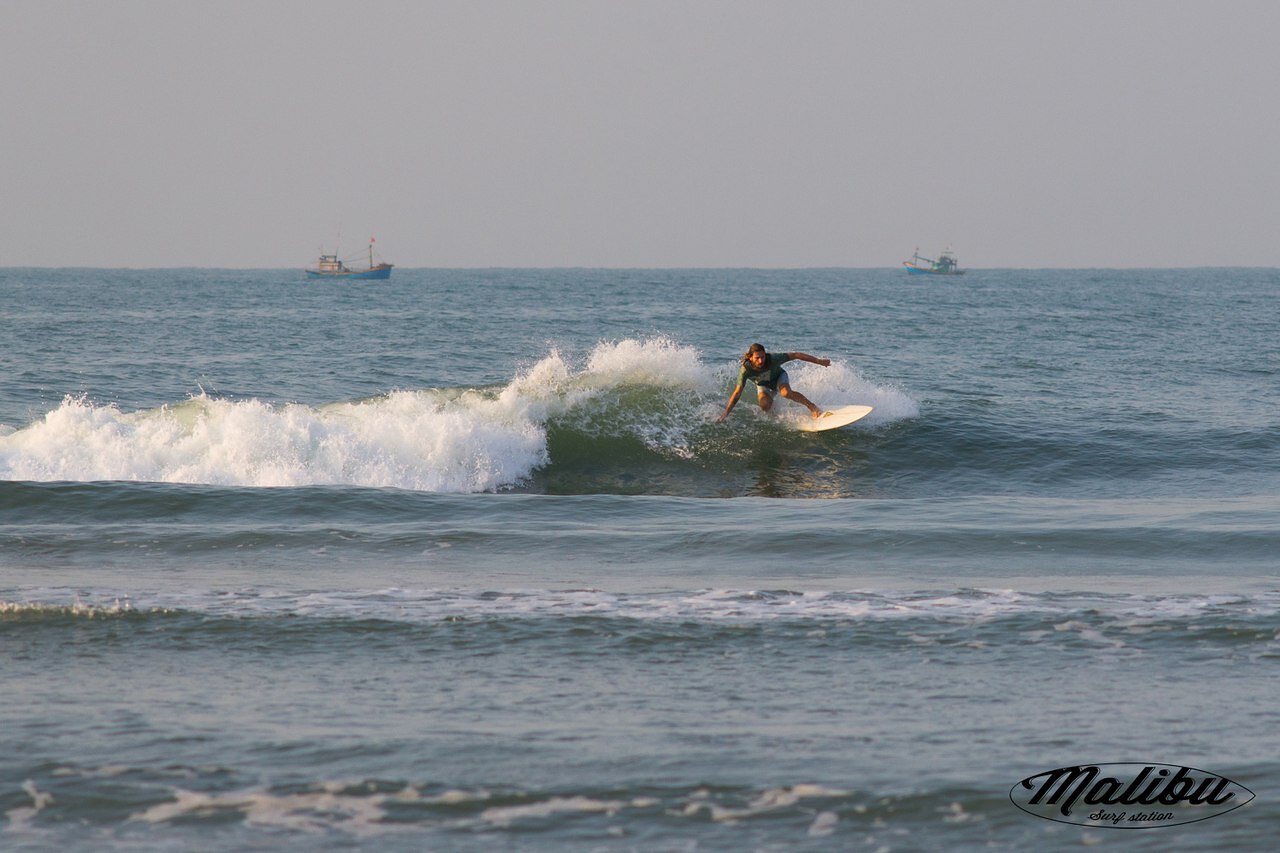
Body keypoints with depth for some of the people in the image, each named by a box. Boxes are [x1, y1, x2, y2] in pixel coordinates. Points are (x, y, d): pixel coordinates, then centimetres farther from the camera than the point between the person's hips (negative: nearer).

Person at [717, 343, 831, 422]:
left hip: (779, 377, -1)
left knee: (786, 393, -34)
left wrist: (819, 361, -23)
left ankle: (812, 407, -16)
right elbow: (737, 393, -27)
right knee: (765, 405, -27)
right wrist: (725, 414, -29)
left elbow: (796, 355, -28)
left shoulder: (772, 358, -37)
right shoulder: (745, 370, -34)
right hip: (763, 385, 1)